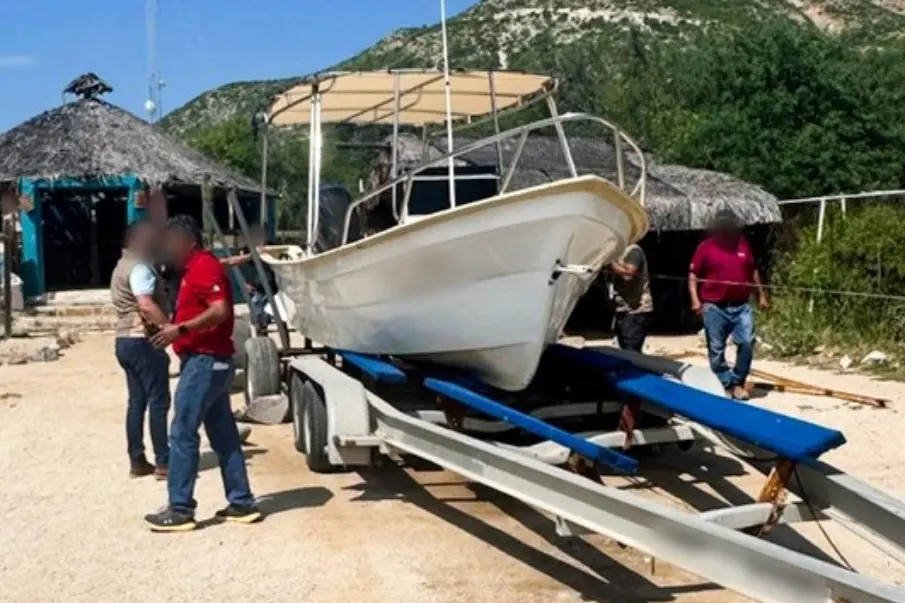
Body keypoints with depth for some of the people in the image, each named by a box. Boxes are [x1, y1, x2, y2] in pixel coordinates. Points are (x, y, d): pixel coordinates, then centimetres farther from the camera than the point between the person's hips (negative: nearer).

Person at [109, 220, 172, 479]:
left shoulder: (123, 266, 20)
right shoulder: (139, 267, -14)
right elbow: (146, 305, -28)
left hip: (126, 340, 10)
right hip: (143, 341, -10)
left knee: (137, 402, 10)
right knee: (158, 401, -6)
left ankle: (137, 461, 13)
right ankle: (163, 462, -4)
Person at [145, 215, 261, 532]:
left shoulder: (204, 266, -12)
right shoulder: (195, 269, 19)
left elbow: (220, 310, -24)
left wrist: (180, 329, -24)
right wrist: (174, 328, 12)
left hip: (204, 361, -10)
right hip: (211, 361, 10)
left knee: (182, 434, -7)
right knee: (224, 436, 10)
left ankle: (180, 510, -3)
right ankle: (241, 503, 14)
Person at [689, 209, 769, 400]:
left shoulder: (743, 244, 9)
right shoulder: (706, 246, -2)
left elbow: (753, 271, 19)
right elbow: (693, 275, -2)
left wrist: (761, 295, 19)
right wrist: (695, 299, -12)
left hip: (741, 306, 3)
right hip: (714, 307, -2)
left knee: (747, 342, -6)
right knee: (716, 349, 3)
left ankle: (738, 382, 11)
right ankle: (724, 384, 16)